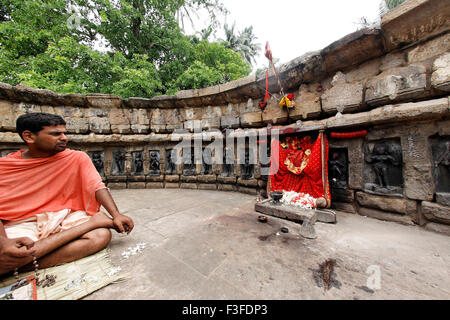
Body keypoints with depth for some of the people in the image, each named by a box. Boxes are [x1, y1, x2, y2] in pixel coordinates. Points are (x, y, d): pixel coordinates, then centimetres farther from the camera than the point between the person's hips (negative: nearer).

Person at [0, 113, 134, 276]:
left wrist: (116, 215, -21)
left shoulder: (77, 158, 1)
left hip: (64, 218, 1)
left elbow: (97, 186, -8)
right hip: (22, 225, -1)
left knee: (102, 235, -27)